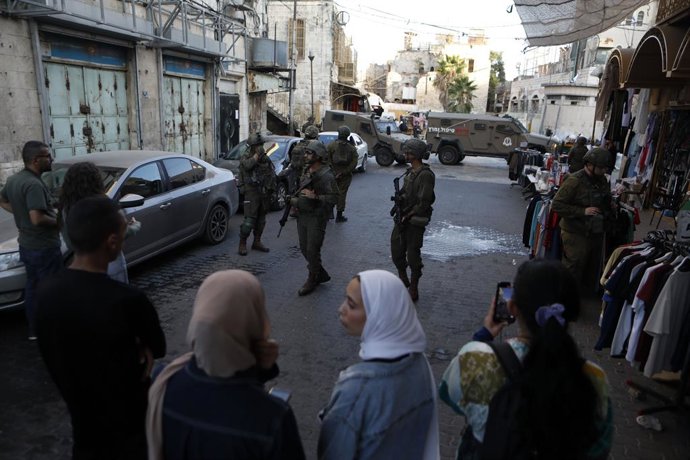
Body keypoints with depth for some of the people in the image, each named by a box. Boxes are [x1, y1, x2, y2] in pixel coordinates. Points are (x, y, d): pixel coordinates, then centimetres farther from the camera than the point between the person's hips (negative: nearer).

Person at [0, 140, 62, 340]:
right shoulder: (34, 184, -25)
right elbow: (37, 219, -31)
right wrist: (58, 221, -15)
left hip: (26, 244, 10)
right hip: (44, 247, -10)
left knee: (32, 287, 18)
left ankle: (34, 330, 30)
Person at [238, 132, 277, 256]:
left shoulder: (266, 159, 12)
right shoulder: (246, 158, -4)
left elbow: (272, 174, 17)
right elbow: (248, 165, -28)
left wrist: (271, 191, 9)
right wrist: (257, 154, -17)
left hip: (265, 193, 6)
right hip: (252, 192, -6)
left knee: (261, 219, 11)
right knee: (249, 220, -10)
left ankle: (257, 242, 22)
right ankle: (242, 244, -1)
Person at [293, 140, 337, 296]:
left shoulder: (326, 176, -16)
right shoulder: (306, 171, 10)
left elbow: (334, 197, -20)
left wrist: (314, 197, -28)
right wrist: (296, 200, 7)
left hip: (316, 217, -8)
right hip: (303, 215, 9)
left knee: (312, 251, -2)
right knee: (304, 248, 14)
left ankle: (312, 281, 16)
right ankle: (321, 274, 31)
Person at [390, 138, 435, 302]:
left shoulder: (425, 175, -17)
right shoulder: (410, 172, 11)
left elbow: (424, 202, -20)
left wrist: (408, 215, -16)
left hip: (415, 221, -8)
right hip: (403, 219, 9)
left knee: (413, 255, 1)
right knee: (396, 251, 14)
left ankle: (413, 289, 15)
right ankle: (403, 280, 35)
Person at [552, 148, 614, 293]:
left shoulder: (602, 180, 7)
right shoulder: (574, 181, -18)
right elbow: (557, 204, -21)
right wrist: (582, 211, -24)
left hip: (596, 233, 8)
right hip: (576, 234, -7)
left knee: (593, 269, 18)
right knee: (573, 269, 0)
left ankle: (588, 294, 35)